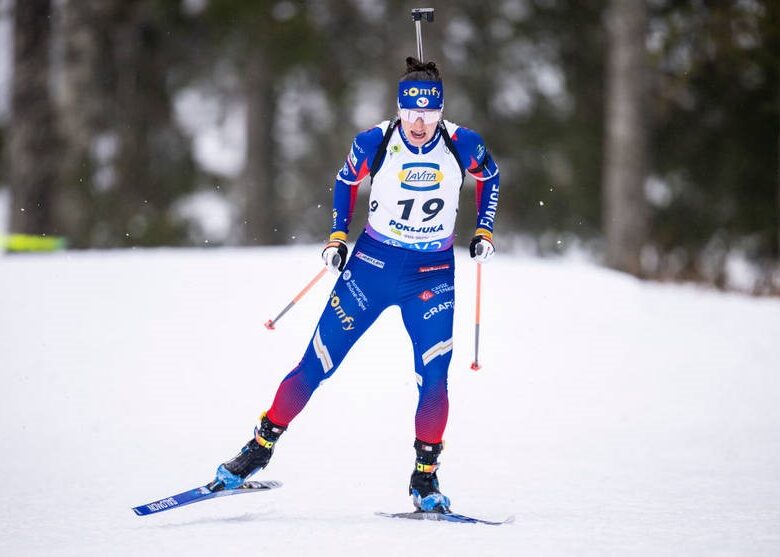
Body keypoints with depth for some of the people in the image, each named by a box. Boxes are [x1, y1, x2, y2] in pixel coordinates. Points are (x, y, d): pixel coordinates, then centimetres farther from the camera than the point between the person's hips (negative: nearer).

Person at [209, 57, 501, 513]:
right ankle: (260, 449, 12)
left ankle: (425, 480, 5)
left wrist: (485, 231, 3)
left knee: (434, 379, -11)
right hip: (373, 264, 0)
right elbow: (347, 180, 7)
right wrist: (337, 237, 1)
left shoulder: (463, 145, -12)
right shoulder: (375, 143, -13)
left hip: (433, 274, 0)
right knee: (317, 363, -2)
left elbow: (490, 176, 11)